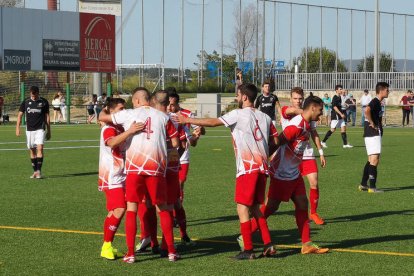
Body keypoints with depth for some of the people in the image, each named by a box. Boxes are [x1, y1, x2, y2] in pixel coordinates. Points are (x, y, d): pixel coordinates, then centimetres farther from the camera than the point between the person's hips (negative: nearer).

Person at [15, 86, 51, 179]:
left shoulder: (44, 102, 2)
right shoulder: (26, 102, 5)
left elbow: (47, 116, 8)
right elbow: (20, 115, 7)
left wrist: (48, 131, 8)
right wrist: (17, 128, -3)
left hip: (40, 129, -2)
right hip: (29, 129, 2)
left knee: (40, 148, -16)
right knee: (32, 150, 6)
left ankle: (39, 171, -15)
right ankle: (35, 171, 15)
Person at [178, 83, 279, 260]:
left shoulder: (239, 114, -6)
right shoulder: (265, 117, 12)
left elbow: (213, 122, -11)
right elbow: (275, 142, 14)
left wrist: (187, 120, -5)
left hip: (247, 168, -7)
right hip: (262, 167, 7)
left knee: (242, 207, -2)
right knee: (254, 207, 15)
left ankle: (248, 250, -3)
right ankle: (268, 245, 9)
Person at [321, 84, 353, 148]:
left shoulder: (339, 97, 13)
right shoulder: (335, 98, -13)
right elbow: (335, 107, -21)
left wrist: (342, 114, 21)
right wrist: (341, 114, -24)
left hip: (340, 116, 9)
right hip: (335, 116, -9)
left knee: (343, 128, 1)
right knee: (332, 129, -6)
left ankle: (345, 144, 0)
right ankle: (323, 142, 4)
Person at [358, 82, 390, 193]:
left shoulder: (377, 102, 16)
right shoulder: (375, 102, -15)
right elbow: (367, 111, -34)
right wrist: (372, 123, -24)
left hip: (375, 134, 10)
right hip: (373, 134, -10)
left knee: (371, 160, 14)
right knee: (374, 159, -9)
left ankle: (363, 184, 19)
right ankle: (372, 187, -9)